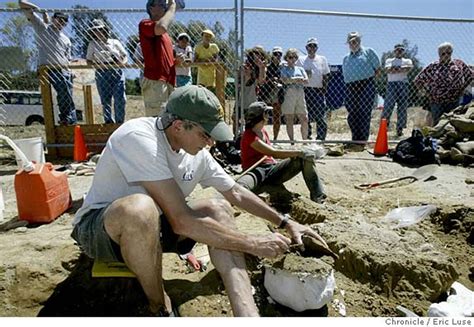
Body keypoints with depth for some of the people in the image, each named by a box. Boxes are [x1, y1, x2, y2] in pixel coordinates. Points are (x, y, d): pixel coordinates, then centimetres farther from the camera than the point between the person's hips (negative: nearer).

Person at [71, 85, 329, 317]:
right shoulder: (139, 138, -29)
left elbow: (236, 193, 6)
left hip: (150, 227, 7)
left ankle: (248, 315, -23)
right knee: (140, 208, -39)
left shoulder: (197, 153, -7)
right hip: (98, 226, -6)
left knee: (219, 209, -12)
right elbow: (181, 222, -33)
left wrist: (285, 223, 3)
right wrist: (252, 244, -26)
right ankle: (158, 306, -12)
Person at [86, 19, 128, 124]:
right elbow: (88, 60, 10)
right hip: (101, 74, 1)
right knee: (105, 101, 3)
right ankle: (108, 122, 13)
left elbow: (125, 56, 14)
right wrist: (96, 64, -9)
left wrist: (122, 62, -7)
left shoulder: (115, 42, 11)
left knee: (120, 99, -8)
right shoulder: (92, 44, 10)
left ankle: (120, 123, 2)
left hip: (117, 73, 0)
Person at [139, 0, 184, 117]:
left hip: (168, 83, 9)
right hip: (154, 82, -9)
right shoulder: (145, 24, 0)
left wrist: (177, 60, 8)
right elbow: (162, 27, -23)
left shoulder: (166, 35, 26)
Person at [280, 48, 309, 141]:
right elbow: (285, 80, -11)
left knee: (304, 119, -1)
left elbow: (306, 81, 3)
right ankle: (292, 141, 6)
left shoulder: (300, 69, 18)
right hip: (288, 95, -3)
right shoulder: (283, 68, 8)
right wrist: (298, 78, -4)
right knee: (289, 120, -2)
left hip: (300, 95, 3)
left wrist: (292, 79, -10)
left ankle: (305, 140, 9)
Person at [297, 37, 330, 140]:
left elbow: (326, 76, 9)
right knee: (306, 117, 2)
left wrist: (324, 90, -1)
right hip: (305, 90, 0)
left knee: (321, 117, -6)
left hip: (319, 91, 0)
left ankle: (321, 138, 1)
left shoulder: (322, 59, 10)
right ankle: (307, 137, 12)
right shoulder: (301, 60, 8)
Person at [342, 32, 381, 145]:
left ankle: (363, 141, -8)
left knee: (364, 115, -10)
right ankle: (355, 141, 11)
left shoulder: (368, 51, 9)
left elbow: (378, 69, 8)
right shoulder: (346, 58, 23)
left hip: (366, 85, -5)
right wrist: (349, 82, 10)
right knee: (352, 116, 2)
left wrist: (368, 78, 3)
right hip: (350, 88, 5)